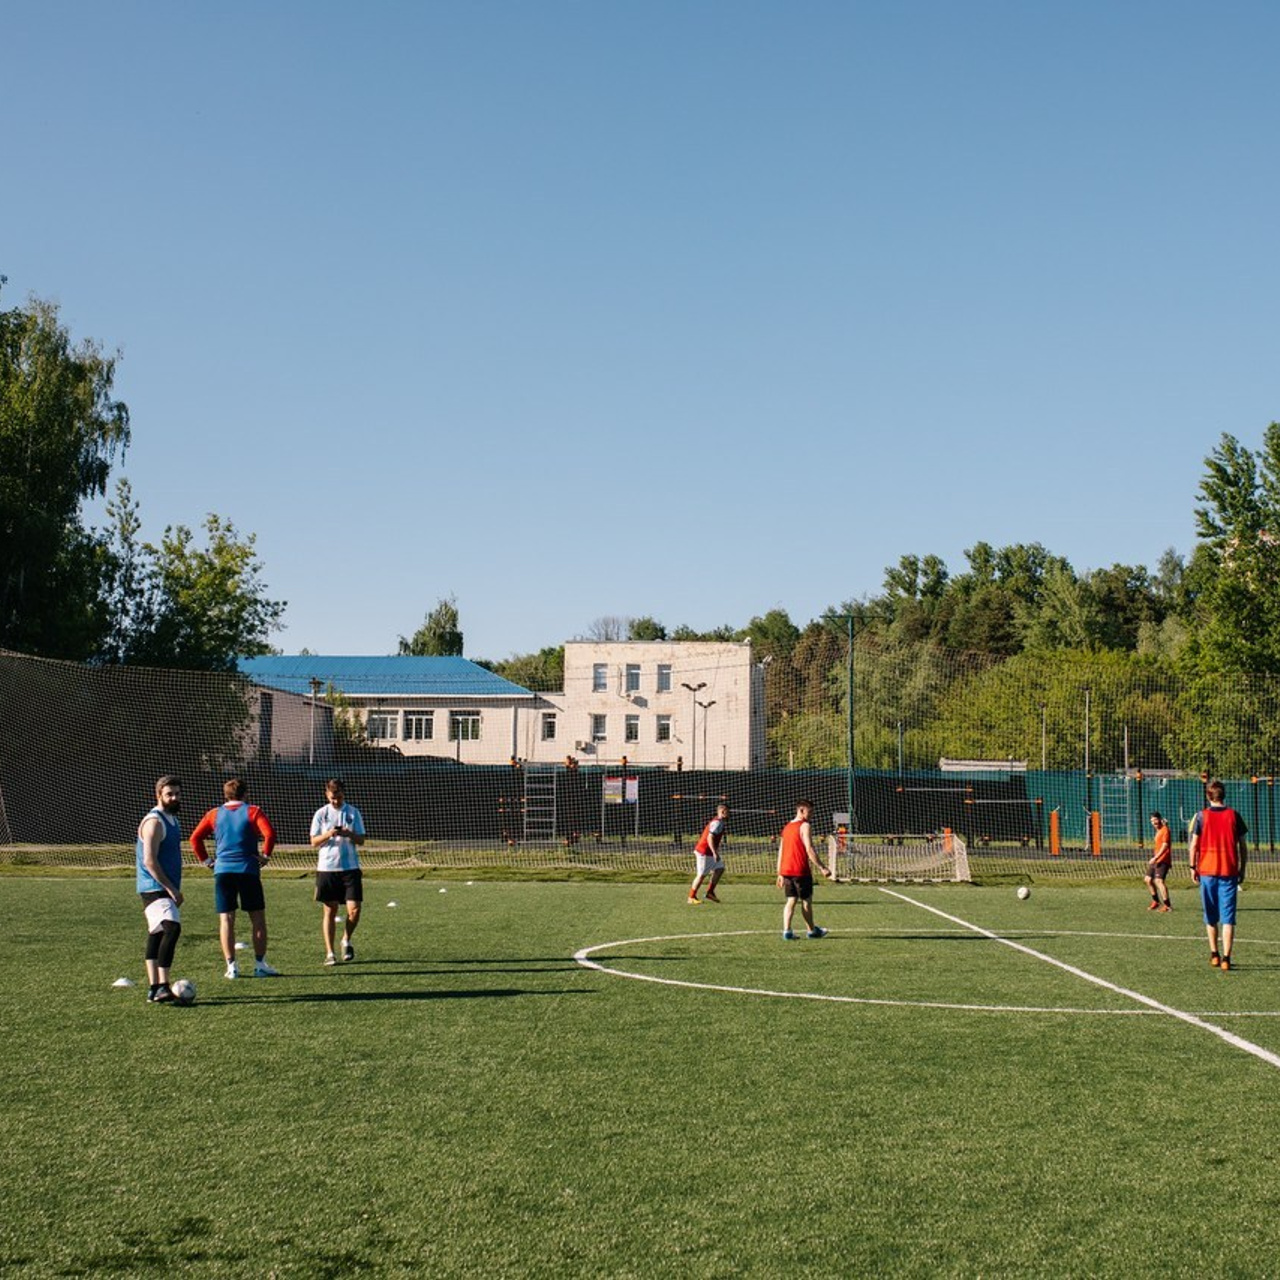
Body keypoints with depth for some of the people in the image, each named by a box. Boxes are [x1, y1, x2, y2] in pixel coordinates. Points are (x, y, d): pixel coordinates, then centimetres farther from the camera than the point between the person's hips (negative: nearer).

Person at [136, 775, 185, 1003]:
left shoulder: (172, 819, 16)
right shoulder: (154, 822, -14)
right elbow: (149, 861, -20)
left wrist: (175, 889, 22)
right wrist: (171, 889, -19)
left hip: (166, 888, 10)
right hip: (155, 888, -10)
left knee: (157, 935, 12)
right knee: (172, 928, -25)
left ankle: (154, 989, 16)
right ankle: (161, 987, -30)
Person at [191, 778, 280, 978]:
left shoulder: (214, 814, 10)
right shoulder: (252, 811, 1)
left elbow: (195, 838, 5)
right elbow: (269, 833, -13)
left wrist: (204, 860, 12)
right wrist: (265, 855, -2)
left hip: (222, 871, 2)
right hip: (248, 870, -2)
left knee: (226, 919, 4)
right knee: (258, 918, 6)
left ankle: (231, 966, 0)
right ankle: (260, 964, 4)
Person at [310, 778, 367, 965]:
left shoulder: (353, 812, 6)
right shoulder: (321, 814, 4)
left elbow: (361, 840, 3)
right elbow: (314, 842, 3)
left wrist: (348, 834, -17)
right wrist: (328, 835, -17)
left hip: (350, 867, 0)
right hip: (327, 867, 0)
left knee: (354, 909, -7)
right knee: (329, 911, 2)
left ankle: (346, 941, 19)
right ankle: (329, 953, 8)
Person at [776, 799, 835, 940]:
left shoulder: (786, 827, 14)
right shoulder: (804, 826, -9)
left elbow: (780, 851, 15)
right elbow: (809, 850, -18)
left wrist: (780, 874, 17)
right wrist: (822, 868, -18)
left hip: (786, 870, 7)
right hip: (801, 870, -6)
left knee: (790, 900, 8)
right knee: (806, 901, 7)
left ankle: (786, 930, -4)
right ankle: (812, 931, 19)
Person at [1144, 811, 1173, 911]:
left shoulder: (1165, 830, -10)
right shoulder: (1158, 831, 18)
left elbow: (1165, 846, -20)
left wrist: (1155, 858, -26)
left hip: (1163, 860, -10)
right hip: (1156, 860, 10)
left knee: (1159, 880, -20)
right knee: (1147, 879, 13)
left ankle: (1167, 905, -20)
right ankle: (1156, 901, 26)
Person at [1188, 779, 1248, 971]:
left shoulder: (1201, 816, -2)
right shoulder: (1234, 815, 1)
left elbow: (1194, 844, -2)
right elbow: (1243, 846, 4)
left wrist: (1192, 867, 7)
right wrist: (1242, 869, 12)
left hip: (1207, 871, 0)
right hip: (1229, 871, 0)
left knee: (1211, 917, 14)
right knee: (1228, 917, -1)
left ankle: (1214, 954, 19)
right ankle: (1226, 957, -10)